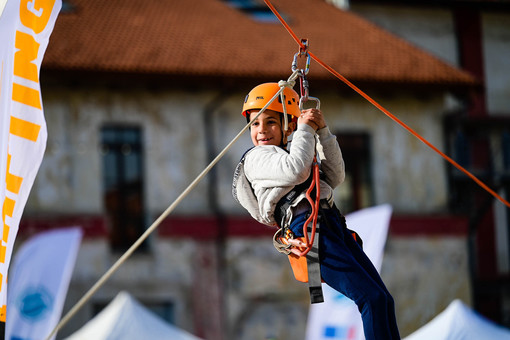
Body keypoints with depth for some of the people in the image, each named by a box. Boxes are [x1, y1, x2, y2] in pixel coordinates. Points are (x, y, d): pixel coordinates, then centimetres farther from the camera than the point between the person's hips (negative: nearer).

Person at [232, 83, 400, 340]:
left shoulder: (287, 157, 33)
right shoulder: (257, 157, 7)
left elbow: (334, 178, 25)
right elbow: (296, 171, -12)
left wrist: (323, 132, 18)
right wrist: (305, 130, 1)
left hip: (332, 224, 9)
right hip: (307, 225, -9)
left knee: (384, 300, -1)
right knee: (372, 298, -19)